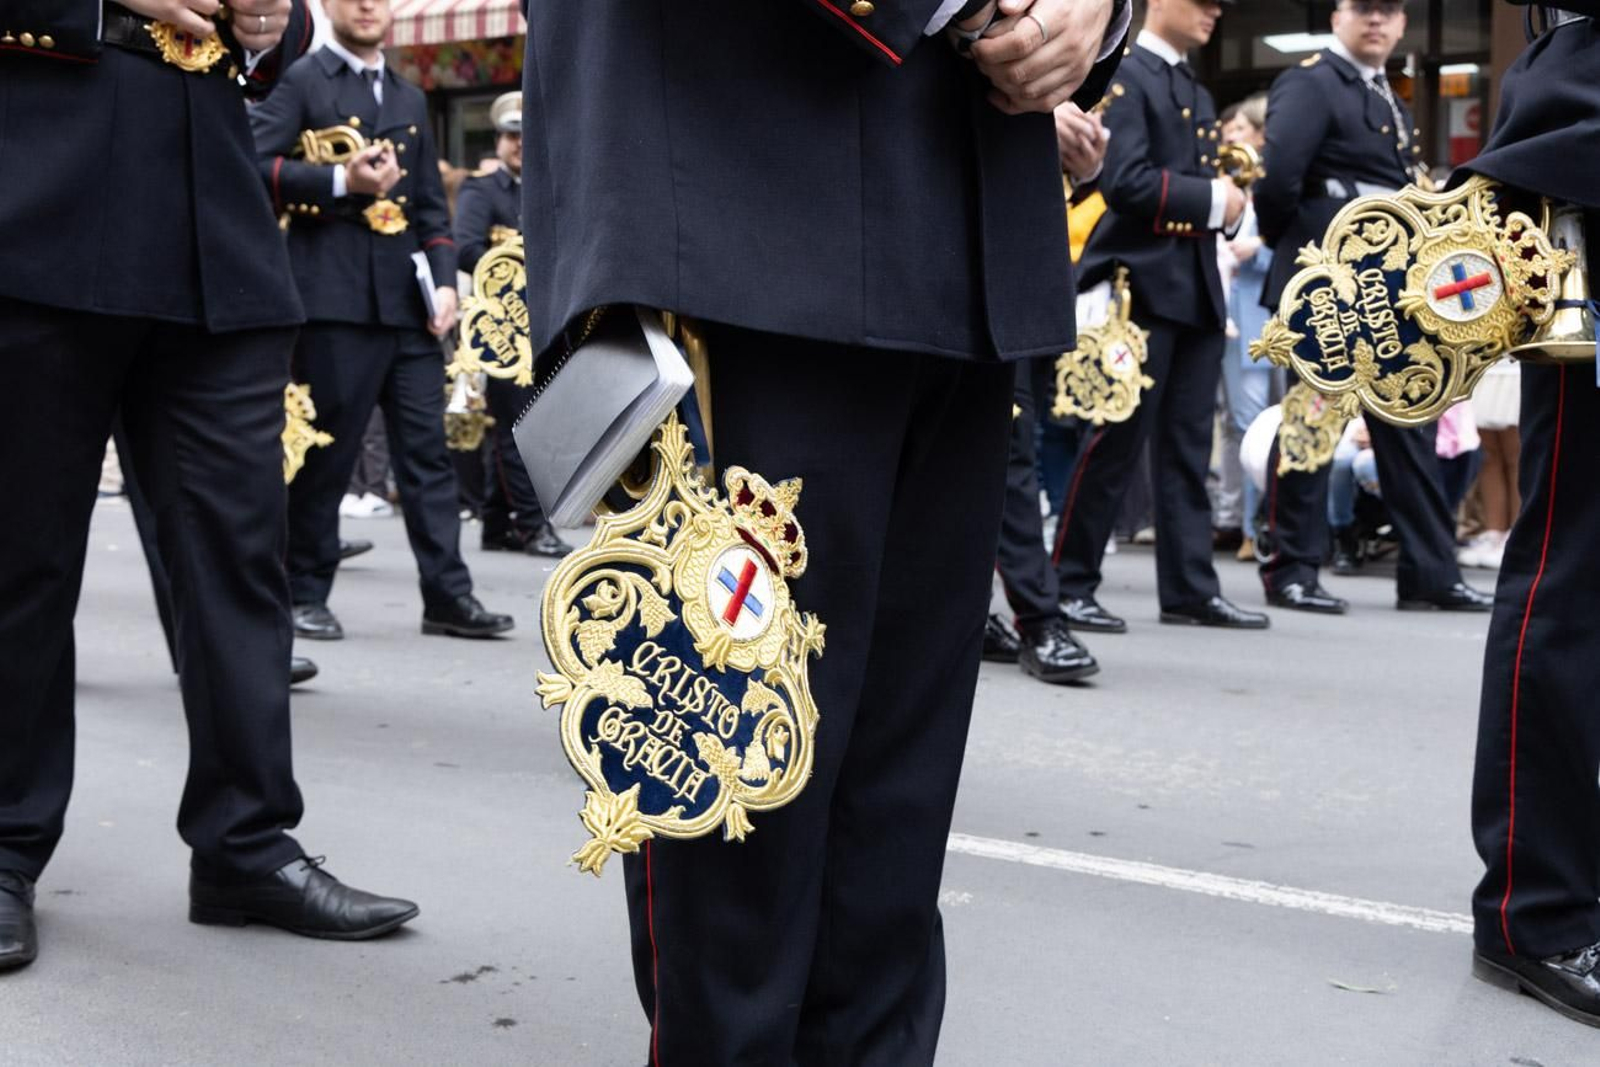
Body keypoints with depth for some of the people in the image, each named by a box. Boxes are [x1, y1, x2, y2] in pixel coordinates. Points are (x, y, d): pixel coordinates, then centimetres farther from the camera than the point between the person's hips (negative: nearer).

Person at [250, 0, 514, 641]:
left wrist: (444, 281, 6)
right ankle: (305, 593, 9)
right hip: (334, 296, -5)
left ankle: (447, 594, 4)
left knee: (427, 448, 2)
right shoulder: (302, 82, 3)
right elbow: (254, 166, -9)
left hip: (407, 300, 5)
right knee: (326, 451, -1)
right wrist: (342, 181, -18)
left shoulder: (410, 99, 21)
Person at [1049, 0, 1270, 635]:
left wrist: (1226, 202, 2)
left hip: (1197, 287, 8)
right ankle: (1068, 585, 2)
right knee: (1117, 440, -6)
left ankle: (1189, 587, 10)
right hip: (1142, 283, -8)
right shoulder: (1124, 76, -7)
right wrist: (1211, 197, -13)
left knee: (1189, 444, 7)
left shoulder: (1198, 94, 21)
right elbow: (1126, 181, -17)